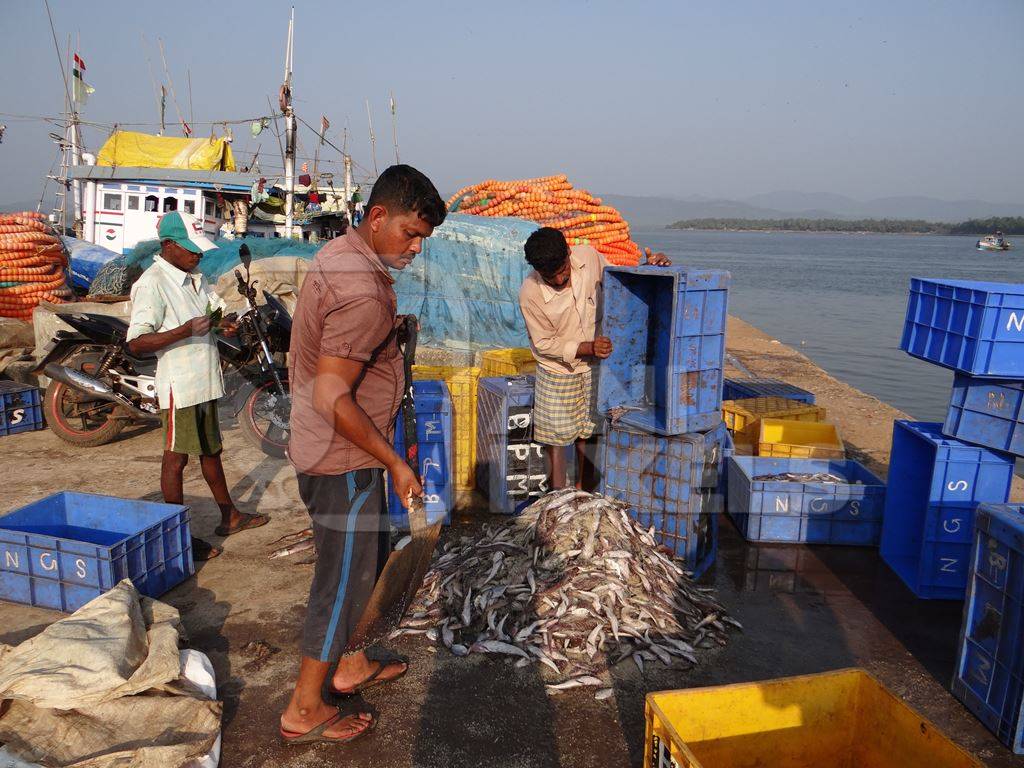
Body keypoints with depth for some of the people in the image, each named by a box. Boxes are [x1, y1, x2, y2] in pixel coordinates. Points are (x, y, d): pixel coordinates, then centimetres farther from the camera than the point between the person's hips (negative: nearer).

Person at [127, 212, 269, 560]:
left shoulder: (197, 278, 11)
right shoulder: (152, 283, -16)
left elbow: (218, 308, 25)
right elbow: (136, 343, -22)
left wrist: (225, 323, 1)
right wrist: (187, 330, -30)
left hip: (206, 382, 9)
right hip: (179, 385, -9)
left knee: (211, 450, 20)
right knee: (176, 458, 0)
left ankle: (229, 517, 34)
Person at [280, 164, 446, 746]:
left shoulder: (339, 255, 7)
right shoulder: (364, 295, -26)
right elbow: (332, 399, -28)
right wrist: (394, 462, -21)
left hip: (328, 452, 10)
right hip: (344, 461, -10)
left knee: (368, 561, 24)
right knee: (345, 578, 5)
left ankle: (348, 664, 42)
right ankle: (305, 711, 22)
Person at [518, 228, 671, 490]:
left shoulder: (589, 256, -16)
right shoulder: (530, 294, -25)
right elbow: (544, 344, -17)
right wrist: (587, 348, -28)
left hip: (594, 366, 3)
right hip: (558, 372, -3)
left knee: (588, 433, 15)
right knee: (556, 438, 6)